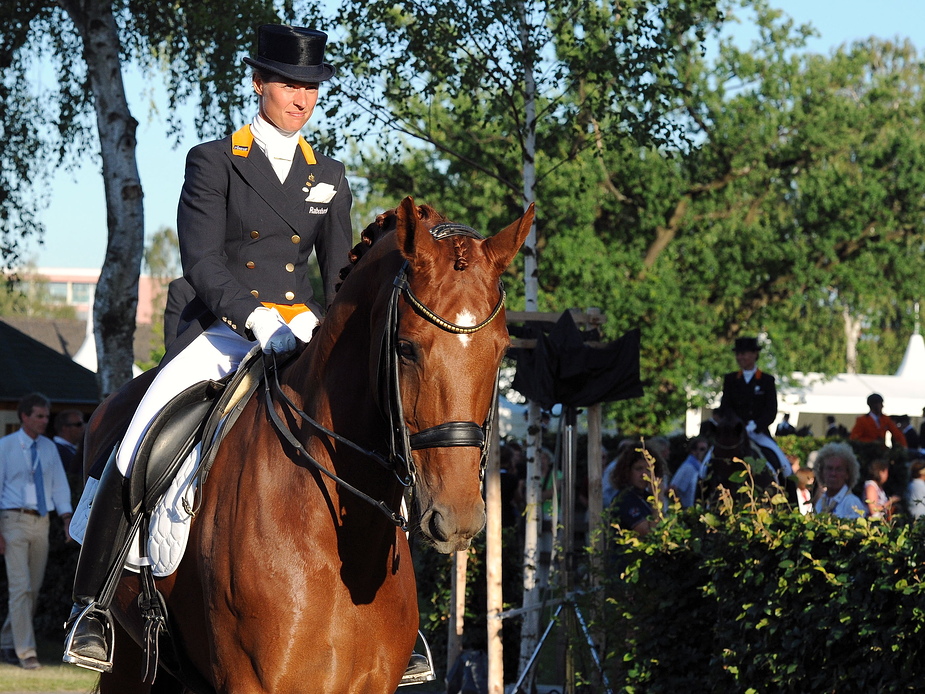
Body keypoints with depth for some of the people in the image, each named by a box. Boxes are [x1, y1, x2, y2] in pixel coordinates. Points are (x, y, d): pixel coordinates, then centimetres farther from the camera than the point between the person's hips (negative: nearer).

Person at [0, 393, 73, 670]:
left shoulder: (49, 448, 10)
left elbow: (59, 485, 10)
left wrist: (67, 519, -4)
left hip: (41, 522, 5)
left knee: (34, 587, 9)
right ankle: (26, 651, -11)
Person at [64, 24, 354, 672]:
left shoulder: (329, 176, 16)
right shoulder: (213, 162, 3)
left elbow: (343, 274, 13)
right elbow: (201, 262, -7)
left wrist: (313, 320, -9)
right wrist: (256, 318, -22)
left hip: (302, 337, 4)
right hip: (221, 332, -4)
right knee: (140, 446, -26)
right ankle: (92, 606, -16)